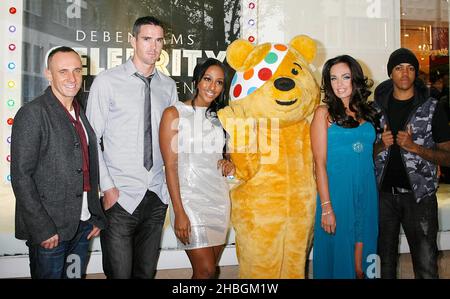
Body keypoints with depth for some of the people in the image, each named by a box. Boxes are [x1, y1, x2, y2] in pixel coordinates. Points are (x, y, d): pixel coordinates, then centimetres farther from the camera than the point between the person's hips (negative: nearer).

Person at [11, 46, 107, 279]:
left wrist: (96, 216, 9)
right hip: (49, 231, -6)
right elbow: (21, 176, -14)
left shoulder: (81, 114, 11)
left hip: (83, 225, 6)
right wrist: (42, 229, -16)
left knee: (76, 275, 16)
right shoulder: (32, 114, -11)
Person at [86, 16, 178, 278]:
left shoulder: (168, 86, 8)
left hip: (157, 195, 4)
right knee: (119, 273, 3)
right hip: (120, 195, -4)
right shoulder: (108, 81, -5)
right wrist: (108, 187, -10)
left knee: (147, 271, 14)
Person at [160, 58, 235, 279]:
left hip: (219, 198, 6)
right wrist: (179, 212, -16)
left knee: (210, 268, 10)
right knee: (206, 271, -6)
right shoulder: (174, 114, -5)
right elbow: (170, 165, -10)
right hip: (190, 197, -5)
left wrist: (229, 164, -2)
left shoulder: (219, 117, 12)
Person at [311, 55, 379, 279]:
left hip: (367, 190, 4)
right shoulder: (324, 113, -4)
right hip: (337, 190, -4)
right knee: (338, 250, 6)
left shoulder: (366, 112, 10)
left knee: (361, 250, 12)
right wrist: (326, 207, -14)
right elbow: (320, 163, -10)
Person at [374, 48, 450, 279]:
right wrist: (381, 145, -7)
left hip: (419, 195, -2)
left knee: (426, 265, -2)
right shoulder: (377, 108, 7)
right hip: (384, 193, 3)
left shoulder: (431, 108, 0)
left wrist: (414, 147, -16)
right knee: (386, 261, 14)